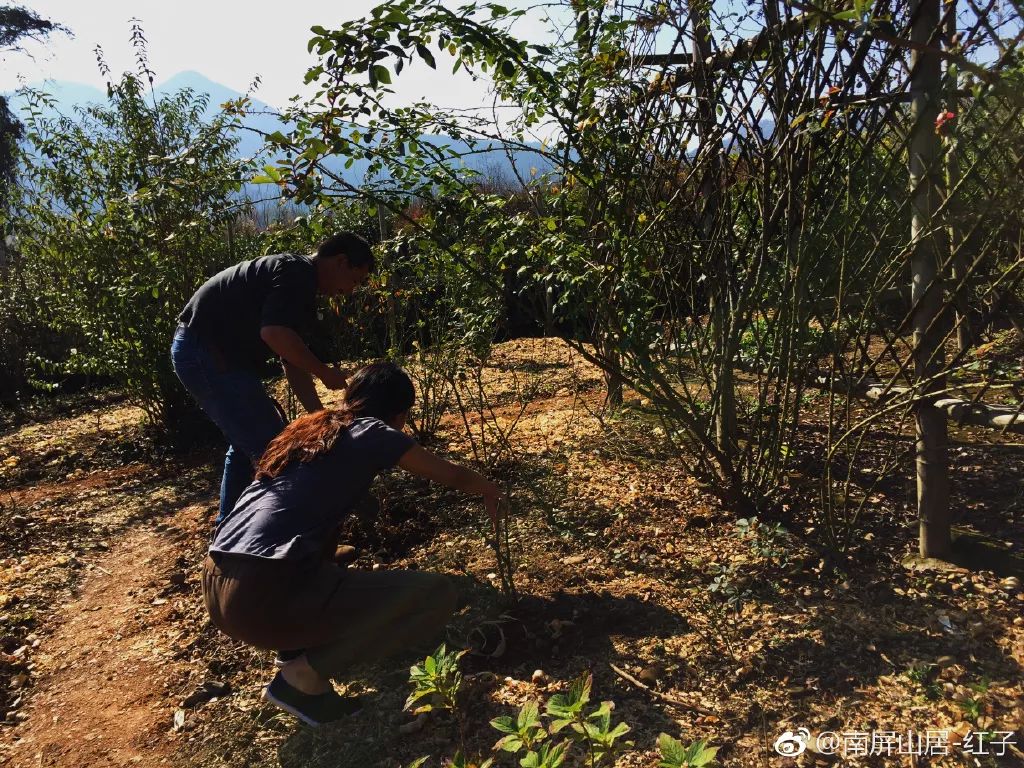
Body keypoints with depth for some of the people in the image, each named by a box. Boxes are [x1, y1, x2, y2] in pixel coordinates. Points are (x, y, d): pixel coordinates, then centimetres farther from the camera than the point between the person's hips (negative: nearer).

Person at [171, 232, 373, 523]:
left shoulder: (301, 291, 17)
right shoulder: (298, 272, -13)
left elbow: (294, 365, 18)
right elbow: (274, 333, -29)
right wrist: (325, 373, -16)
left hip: (197, 351, 11)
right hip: (208, 354, -11)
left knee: (248, 443, 22)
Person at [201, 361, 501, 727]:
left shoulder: (305, 427, 22)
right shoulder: (373, 433, 4)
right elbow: (452, 476, 17)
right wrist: (490, 491, 37)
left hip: (215, 587, 9)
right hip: (265, 595, -9)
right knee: (437, 594, -3)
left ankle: (296, 648, 20)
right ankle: (303, 676, 0)